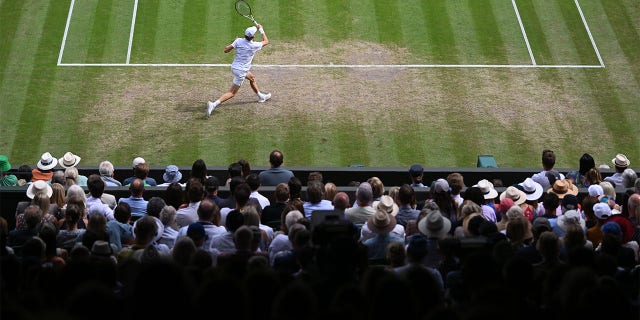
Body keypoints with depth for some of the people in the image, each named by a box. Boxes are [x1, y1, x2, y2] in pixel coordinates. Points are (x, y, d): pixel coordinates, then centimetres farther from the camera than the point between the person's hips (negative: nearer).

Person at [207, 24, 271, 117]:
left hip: (234, 66, 7)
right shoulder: (254, 46, -18)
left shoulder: (239, 41, -10)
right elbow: (266, 41, 1)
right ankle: (214, 104, -19)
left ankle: (261, 96, 51)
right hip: (241, 71, -7)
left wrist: (234, 42, 7)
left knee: (252, 78, 31)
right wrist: (261, 30, 10)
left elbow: (226, 50, -7)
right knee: (232, 93, -4)